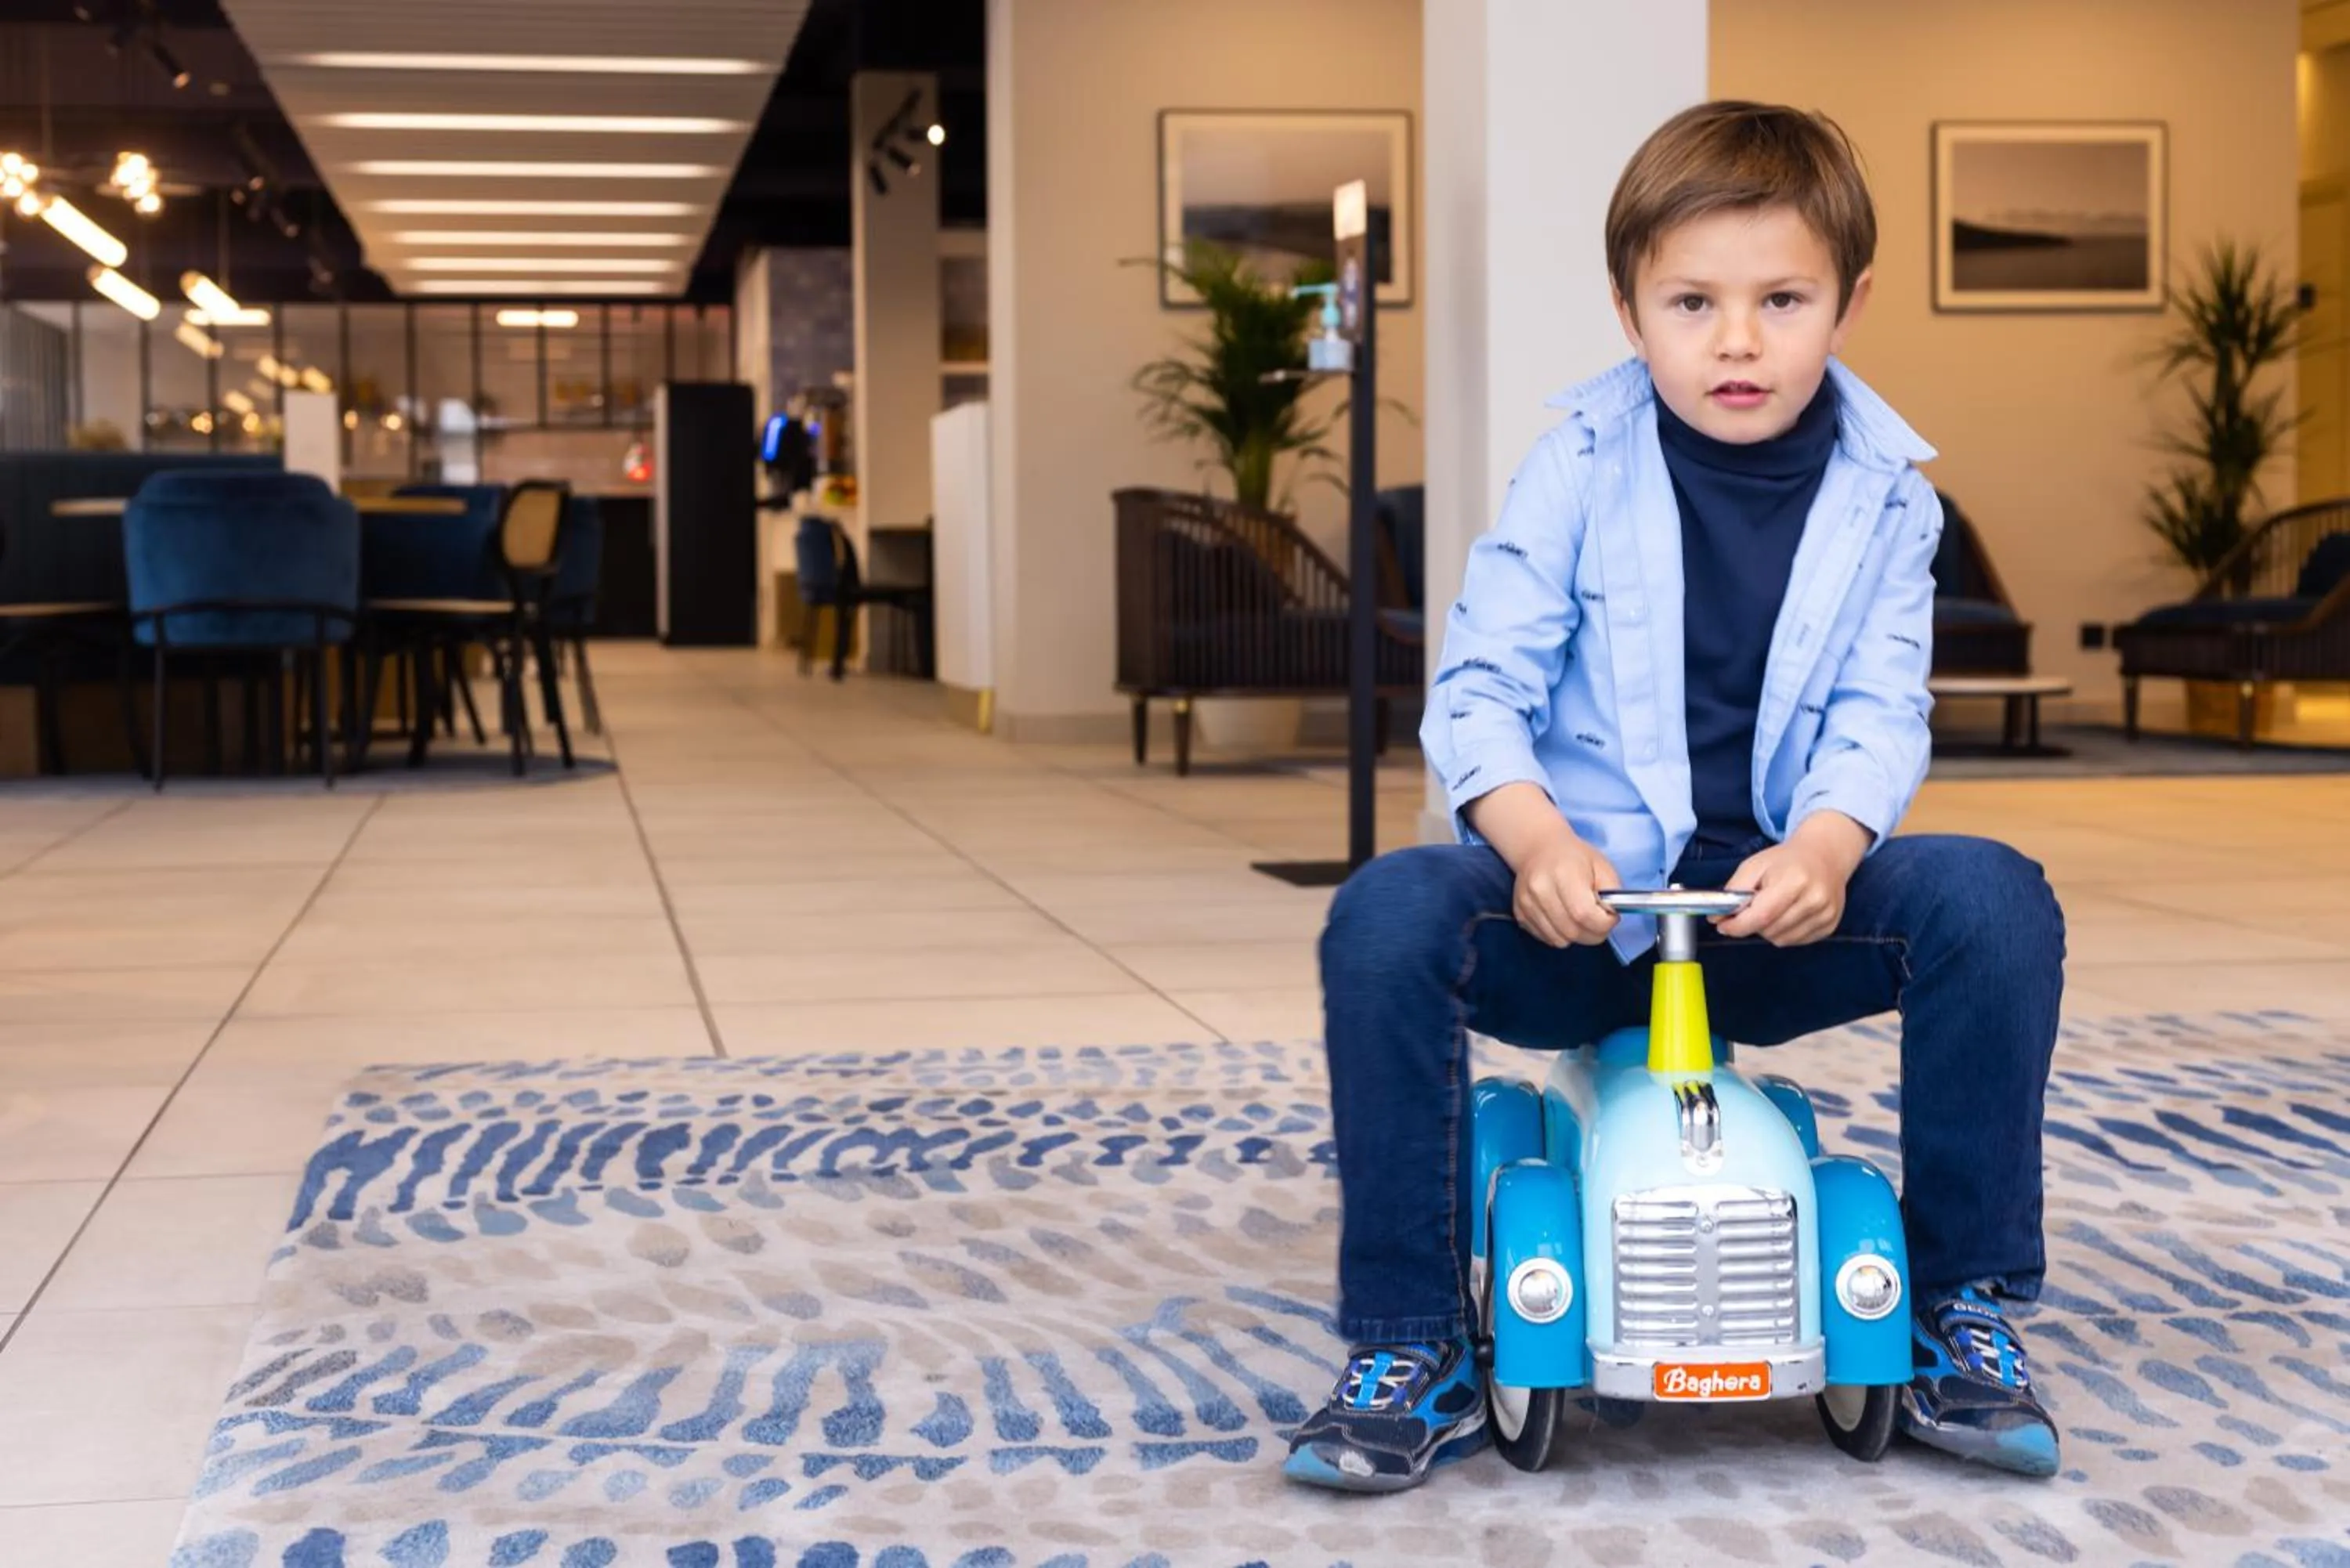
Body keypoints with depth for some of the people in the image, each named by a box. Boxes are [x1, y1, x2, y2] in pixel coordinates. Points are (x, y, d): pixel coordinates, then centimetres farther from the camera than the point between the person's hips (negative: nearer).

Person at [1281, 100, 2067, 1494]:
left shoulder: (1884, 494, 4)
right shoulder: (1579, 470, -1)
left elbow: (1881, 713, -5)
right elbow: (1480, 687, -7)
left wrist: (1826, 846, -28)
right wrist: (1533, 835, -28)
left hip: (1785, 906, 1)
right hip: (1582, 899, -1)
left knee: (1996, 901, -26)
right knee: (1388, 915, -30)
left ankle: (1964, 1307, -7)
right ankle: (1412, 1346, -15)